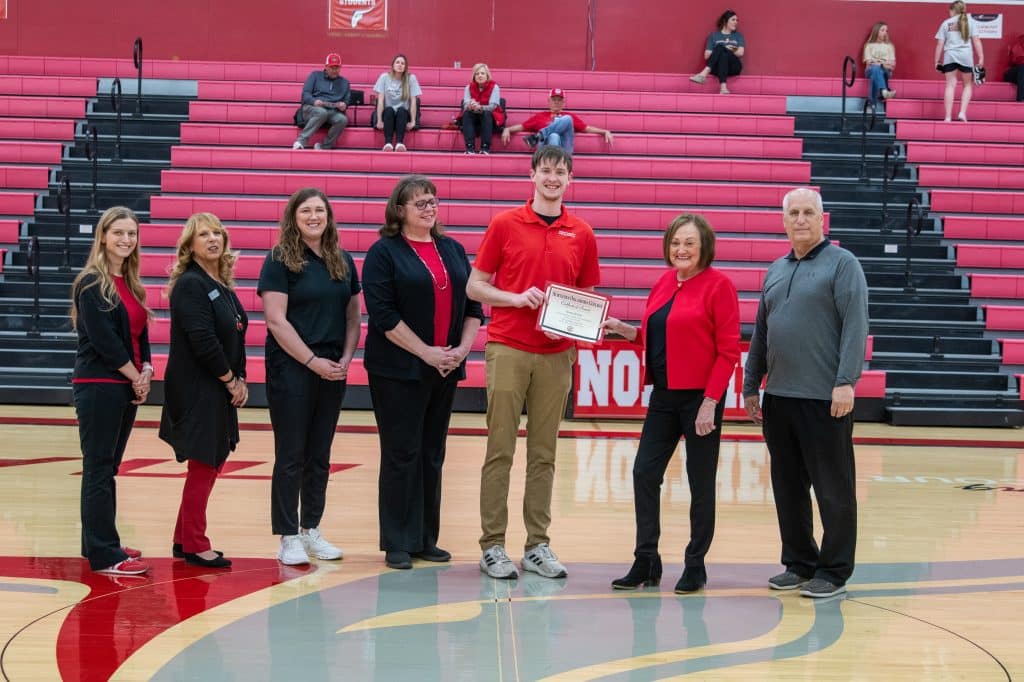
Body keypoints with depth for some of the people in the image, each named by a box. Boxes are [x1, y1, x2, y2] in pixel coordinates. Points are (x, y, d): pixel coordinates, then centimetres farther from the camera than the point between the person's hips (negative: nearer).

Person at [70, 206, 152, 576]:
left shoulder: (129, 284, 15)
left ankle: (98, 542, 21)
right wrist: (135, 377, -11)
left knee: (108, 468, 13)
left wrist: (146, 372, -2)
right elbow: (103, 338, -16)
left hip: (127, 387, 8)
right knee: (99, 470, -6)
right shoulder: (91, 283, -9)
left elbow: (140, 334, 15)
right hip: (98, 387, -8)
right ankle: (104, 555, -5)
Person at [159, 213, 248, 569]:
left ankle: (184, 540, 22)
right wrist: (230, 380, -13)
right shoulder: (190, 284, -13)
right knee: (203, 465, -4)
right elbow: (203, 340, -20)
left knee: (213, 463, 13)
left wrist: (240, 379, 3)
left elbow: (236, 336, 14)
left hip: (221, 390, 9)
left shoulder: (222, 285, 14)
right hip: (196, 391, -9)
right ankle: (194, 545, 5)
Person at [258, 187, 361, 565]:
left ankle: (311, 530, 19)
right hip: (291, 368, -5)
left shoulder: (343, 261, 11)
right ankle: (288, 538, 5)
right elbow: (276, 320, -12)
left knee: (320, 456, 10)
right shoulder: (280, 260, -5)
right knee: (291, 456, -1)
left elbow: (353, 316, 13)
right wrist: (312, 361, -15)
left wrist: (346, 358, -2)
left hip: (333, 371, 5)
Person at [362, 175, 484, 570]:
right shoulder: (384, 253, -4)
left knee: (432, 456, 9)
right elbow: (383, 314, -13)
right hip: (399, 370, -5)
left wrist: (463, 348, -3)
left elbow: (472, 305, 13)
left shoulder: (453, 251, 13)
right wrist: (425, 352, -16)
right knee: (402, 455, -3)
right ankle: (397, 544, 4)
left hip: (444, 370, 5)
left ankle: (426, 539, 17)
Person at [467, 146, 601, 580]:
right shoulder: (504, 224, 2)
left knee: (543, 453, 7)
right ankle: (492, 545, 5)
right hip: (508, 348, -2)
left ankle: (538, 545, 13)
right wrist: (517, 298, -12)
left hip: (556, 354, 3)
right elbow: (475, 286, 3)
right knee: (500, 450, -1)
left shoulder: (582, 235, 9)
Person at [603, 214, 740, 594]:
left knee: (701, 483, 4)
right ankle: (646, 562, 13)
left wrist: (710, 401, -16)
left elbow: (728, 350, -12)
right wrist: (622, 329, 2)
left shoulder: (718, 285, -9)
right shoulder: (663, 283, 10)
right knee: (645, 472, 3)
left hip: (701, 397, -6)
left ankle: (695, 566, 15)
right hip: (664, 395, 6)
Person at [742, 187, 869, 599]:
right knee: (788, 488, 12)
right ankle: (798, 563, 23)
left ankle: (834, 572, 8)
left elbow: (855, 326, -11)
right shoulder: (775, 271, 16)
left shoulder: (842, 263, -3)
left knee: (832, 489, 1)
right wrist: (751, 387, 17)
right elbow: (760, 334, 20)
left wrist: (846, 382, -19)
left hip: (825, 398, -6)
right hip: (778, 396, 7)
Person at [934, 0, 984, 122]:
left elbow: (939, 44, 7)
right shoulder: (970, 21, 8)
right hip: (966, 55, 0)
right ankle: (962, 113, 0)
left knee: (950, 85, 3)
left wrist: (937, 61, 12)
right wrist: (981, 57, 3)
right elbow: (976, 40, 2)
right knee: (968, 85, 15)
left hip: (949, 56, 0)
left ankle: (948, 116, -1)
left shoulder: (946, 23, 10)